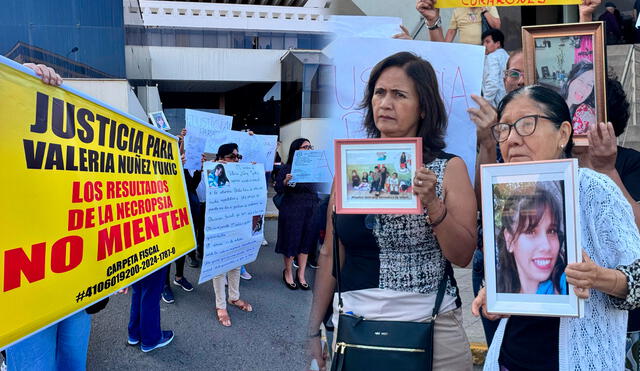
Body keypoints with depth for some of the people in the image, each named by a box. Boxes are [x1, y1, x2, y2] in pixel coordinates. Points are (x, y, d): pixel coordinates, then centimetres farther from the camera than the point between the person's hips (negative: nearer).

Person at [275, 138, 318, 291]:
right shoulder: (287, 168, -6)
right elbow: (278, 188, -9)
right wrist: (286, 181, -27)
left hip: (311, 209, 4)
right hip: (292, 210, -4)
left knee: (306, 240, 11)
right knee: (291, 241, 6)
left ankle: (301, 275, 26)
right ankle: (288, 272, 28)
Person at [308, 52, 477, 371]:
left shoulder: (450, 168, -3)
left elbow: (463, 256, -7)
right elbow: (330, 254, 3)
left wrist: (432, 203, -22)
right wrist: (314, 331, 4)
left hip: (432, 325, -1)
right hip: (354, 323, 2)